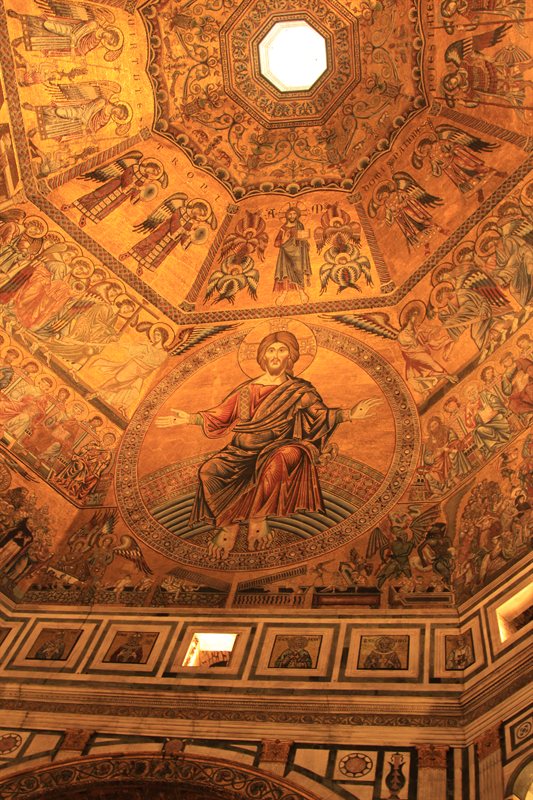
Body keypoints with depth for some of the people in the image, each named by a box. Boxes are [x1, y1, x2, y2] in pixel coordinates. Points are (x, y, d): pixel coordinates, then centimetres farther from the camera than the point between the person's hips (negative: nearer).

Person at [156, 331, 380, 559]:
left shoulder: (298, 390, 11)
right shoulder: (247, 389, 17)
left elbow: (322, 413, 1)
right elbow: (220, 416, 19)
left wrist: (350, 414, -15)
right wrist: (188, 419, 12)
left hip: (275, 451, -2)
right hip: (241, 454, 3)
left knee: (285, 456, -40)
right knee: (209, 471, -26)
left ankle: (258, 518, -26)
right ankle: (229, 524, -11)